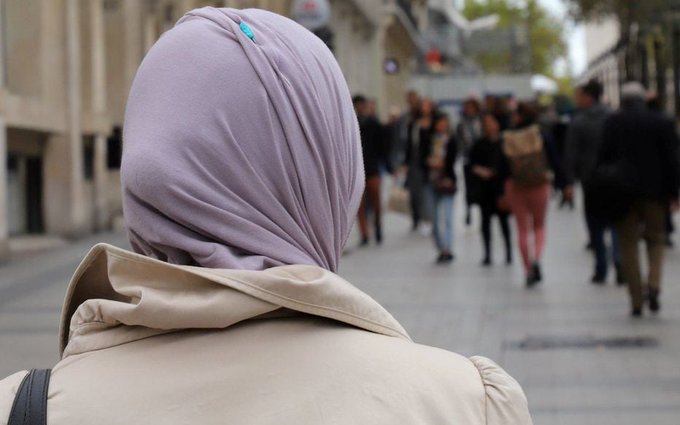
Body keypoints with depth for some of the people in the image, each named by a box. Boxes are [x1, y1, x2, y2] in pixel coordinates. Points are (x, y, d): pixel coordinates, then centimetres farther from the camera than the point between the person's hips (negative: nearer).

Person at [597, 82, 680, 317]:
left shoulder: (613, 123, -2)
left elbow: (603, 157, -5)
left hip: (623, 192, -1)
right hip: (655, 192, 1)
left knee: (629, 245, 6)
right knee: (655, 239, 16)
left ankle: (636, 301, 4)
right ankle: (653, 284, -8)